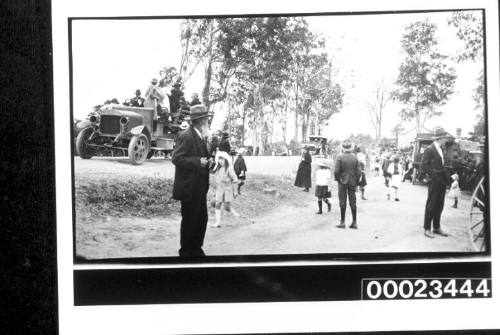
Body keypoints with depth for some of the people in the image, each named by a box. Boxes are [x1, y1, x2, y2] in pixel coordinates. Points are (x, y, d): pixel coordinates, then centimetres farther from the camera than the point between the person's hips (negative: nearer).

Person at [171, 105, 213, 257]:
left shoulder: (199, 137, 13)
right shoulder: (186, 136, -16)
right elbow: (176, 158, -22)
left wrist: (206, 161, 7)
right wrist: (198, 162, -24)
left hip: (199, 187, 9)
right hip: (189, 187, -9)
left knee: (202, 218, 12)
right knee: (189, 220, 0)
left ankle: (196, 249, 23)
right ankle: (186, 251, 12)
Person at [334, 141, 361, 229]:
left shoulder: (340, 158, -10)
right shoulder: (355, 158, 1)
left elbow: (336, 171, -15)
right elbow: (359, 172, -1)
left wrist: (337, 179, 1)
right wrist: (356, 181, 10)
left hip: (343, 182, -3)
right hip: (352, 182, 3)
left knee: (343, 202, 3)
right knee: (353, 202, 8)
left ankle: (342, 222, 4)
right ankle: (354, 222, 8)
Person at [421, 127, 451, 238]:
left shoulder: (440, 150, 16)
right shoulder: (429, 150, -10)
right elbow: (423, 165, -13)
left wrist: (446, 175, 8)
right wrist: (434, 173, -15)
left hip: (442, 183, 8)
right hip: (434, 182, -8)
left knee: (439, 205, 11)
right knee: (431, 205, -3)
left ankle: (437, 227, 19)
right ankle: (427, 229, 3)